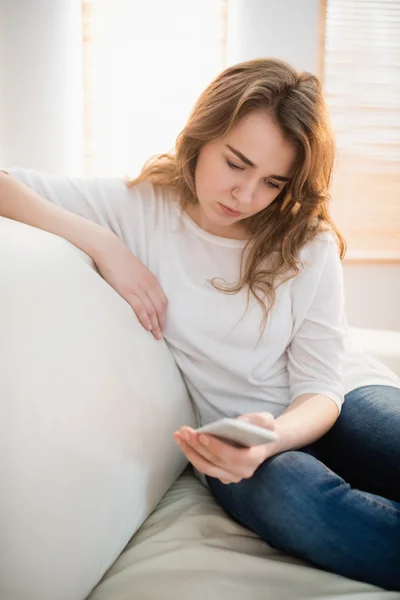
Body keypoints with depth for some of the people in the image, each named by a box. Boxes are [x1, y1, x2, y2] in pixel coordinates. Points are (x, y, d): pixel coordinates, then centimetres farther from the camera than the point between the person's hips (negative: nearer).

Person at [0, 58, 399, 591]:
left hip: (336, 403, 1)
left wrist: (275, 435, -31)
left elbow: (320, 387, -8)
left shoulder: (309, 242, -5)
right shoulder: (141, 206, -6)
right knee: (285, 491, -36)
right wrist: (103, 245, -19)